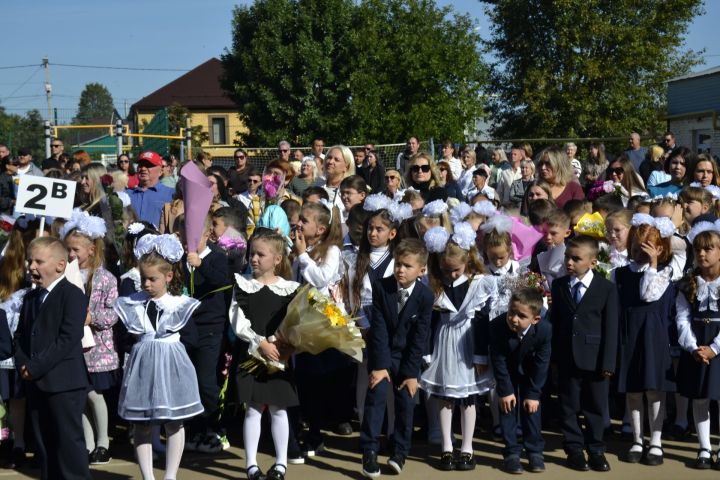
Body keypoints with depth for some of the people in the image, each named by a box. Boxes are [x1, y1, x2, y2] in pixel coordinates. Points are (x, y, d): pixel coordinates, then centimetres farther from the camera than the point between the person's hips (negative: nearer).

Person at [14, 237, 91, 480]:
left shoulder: (73, 295, -10)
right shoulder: (31, 298, 17)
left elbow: (69, 338, -18)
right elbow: (20, 334, 16)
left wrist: (36, 367, -18)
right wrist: (22, 364, -3)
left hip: (63, 383, -8)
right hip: (36, 383, 8)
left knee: (69, 442, -3)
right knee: (44, 443, 13)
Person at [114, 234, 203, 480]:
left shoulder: (181, 305, -5)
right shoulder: (131, 304, 2)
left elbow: (192, 338, -5)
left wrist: (171, 338, -10)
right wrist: (137, 339, -10)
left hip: (171, 368, -2)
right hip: (141, 367, 2)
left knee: (174, 423, 7)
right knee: (141, 426, 6)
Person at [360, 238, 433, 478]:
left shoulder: (425, 296, -13)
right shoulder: (381, 287, -12)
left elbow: (420, 337, -12)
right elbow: (378, 328, -15)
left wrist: (411, 372, -13)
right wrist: (379, 365, -19)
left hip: (408, 356, 1)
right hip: (382, 353, 0)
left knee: (406, 403, 1)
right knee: (376, 396, -12)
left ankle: (399, 453, 15)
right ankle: (369, 453, -10)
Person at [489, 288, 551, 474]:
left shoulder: (544, 329, -34)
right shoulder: (497, 326, -35)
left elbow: (541, 364, -23)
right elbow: (498, 361, -24)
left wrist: (533, 394, -19)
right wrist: (505, 391, -19)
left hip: (530, 373, 0)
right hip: (507, 372, 0)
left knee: (531, 407, 2)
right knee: (508, 408, -2)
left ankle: (535, 451, 13)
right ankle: (512, 453, 5)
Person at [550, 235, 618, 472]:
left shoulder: (607, 288, -5)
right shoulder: (558, 285, 4)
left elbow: (611, 328, -6)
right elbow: (554, 321, 6)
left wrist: (608, 362, -10)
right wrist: (554, 354, 1)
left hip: (595, 360, -2)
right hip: (567, 357, 2)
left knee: (596, 408, 9)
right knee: (569, 407, 8)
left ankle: (596, 450, 21)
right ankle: (574, 450, 20)